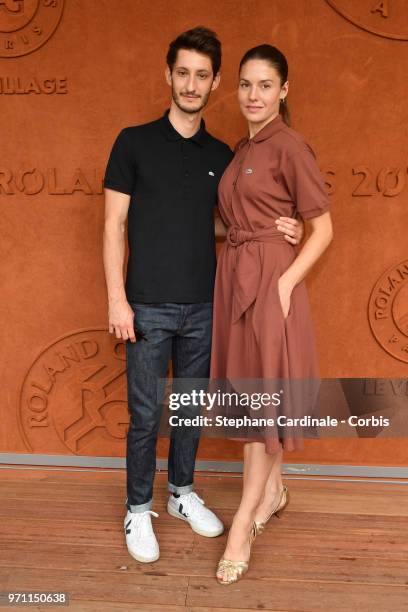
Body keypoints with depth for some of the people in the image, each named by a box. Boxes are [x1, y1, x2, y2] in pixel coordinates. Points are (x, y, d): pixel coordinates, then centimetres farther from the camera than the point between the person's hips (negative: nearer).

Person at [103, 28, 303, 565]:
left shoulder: (221, 155, 7)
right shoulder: (134, 142, -3)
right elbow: (114, 226, -5)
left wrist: (280, 231, -2)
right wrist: (117, 299, -11)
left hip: (202, 306, 4)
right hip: (148, 307, -3)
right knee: (146, 415, 5)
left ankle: (183, 493, 36)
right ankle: (138, 510, 25)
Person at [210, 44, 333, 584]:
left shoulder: (289, 146, -8)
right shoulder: (242, 149, 15)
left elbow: (323, 229, -9)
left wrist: (285, 282, -19)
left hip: (270, 278, -8)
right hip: (234, 275, 8)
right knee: (250, 389, 14)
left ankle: (243, 526, 9)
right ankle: (273, 490, 34)